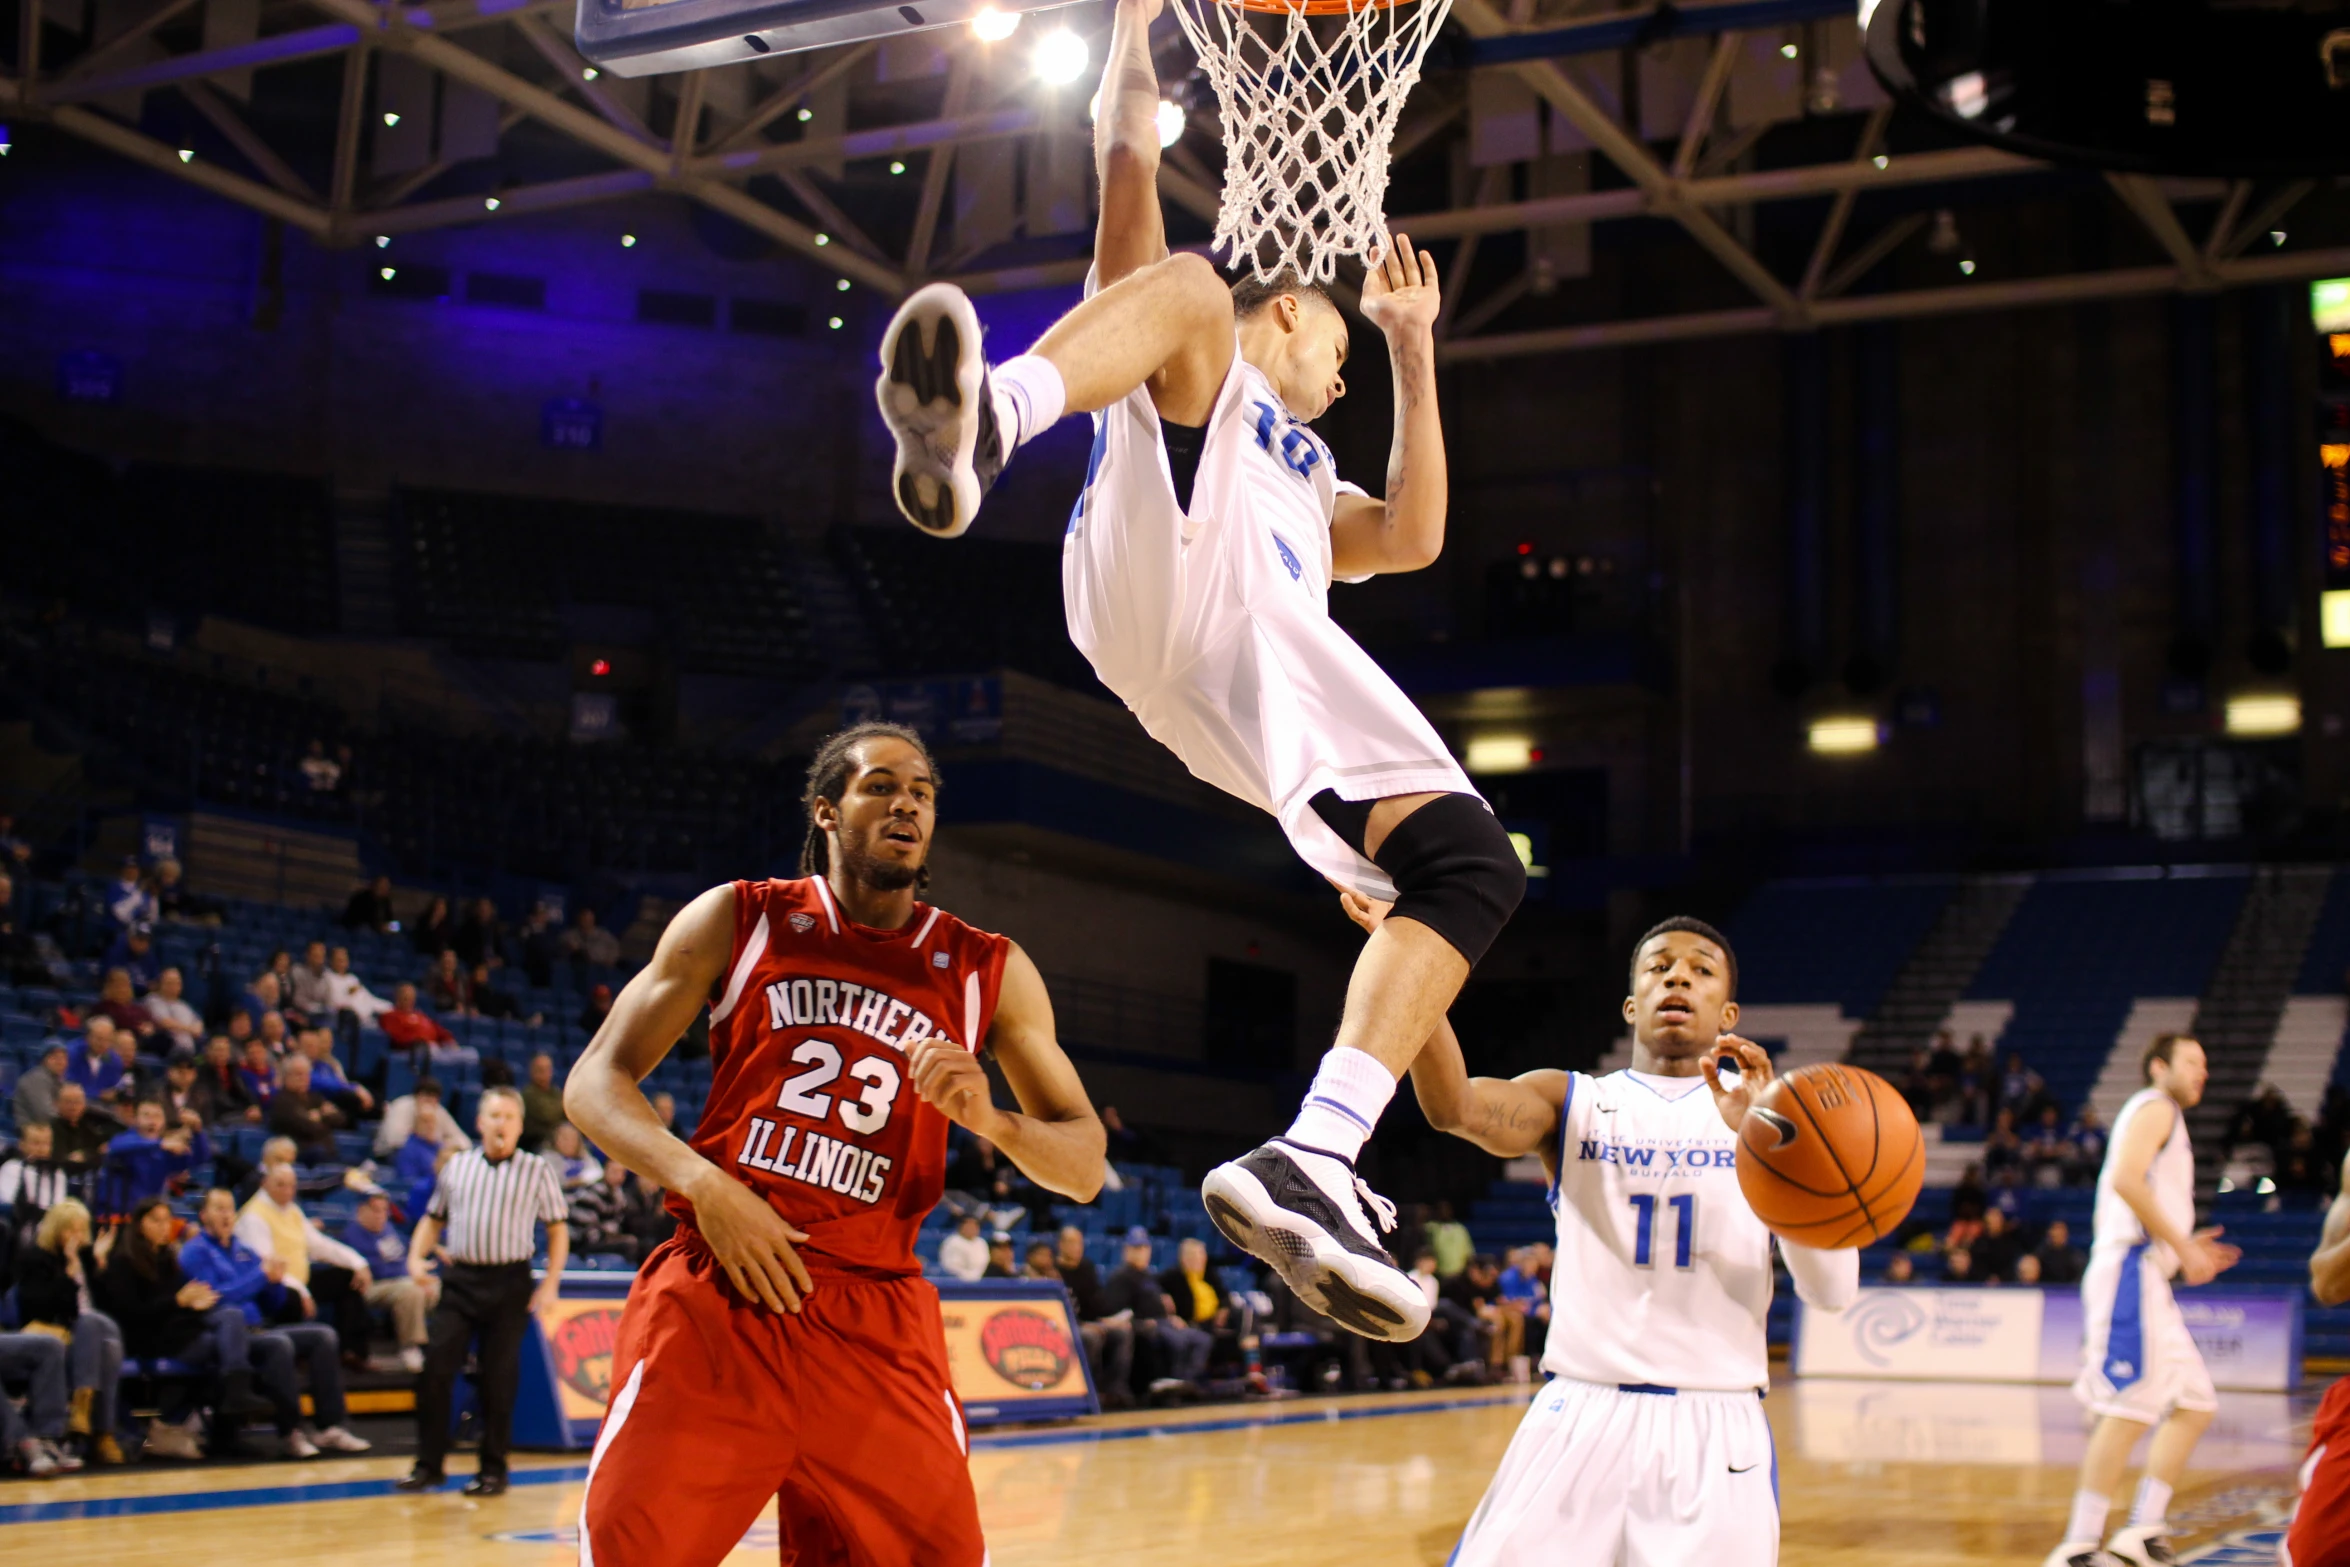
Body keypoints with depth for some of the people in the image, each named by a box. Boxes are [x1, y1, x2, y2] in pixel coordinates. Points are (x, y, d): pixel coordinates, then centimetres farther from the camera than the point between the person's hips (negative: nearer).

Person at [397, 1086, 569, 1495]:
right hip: (459, 1278, 2)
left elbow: (557, 1229, 6)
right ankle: (428, 1465, 6)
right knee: (435, 1369, -4)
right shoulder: (457, 1165, 12)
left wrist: (551, 1283, -3)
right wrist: (416, 1258, 4)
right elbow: (433, 1218, 21)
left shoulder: (537, 1170, 5)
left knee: (499, 1381, 1)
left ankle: (493, 1470, 12)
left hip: (509, 1283, -2)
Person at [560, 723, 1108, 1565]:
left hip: (875, 1322, 2)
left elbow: (1084, 1166, 7)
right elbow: (595, 1081, 3)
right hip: (712, 1299, -2)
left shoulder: (989, 972, 9)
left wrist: (985, 1117, -15)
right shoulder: (738, 918, 6)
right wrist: (702, 1183, -16)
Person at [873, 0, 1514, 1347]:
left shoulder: (1310, 489, 47)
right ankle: (986, 418, -59)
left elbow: (1415, 536, 24)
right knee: (1182, 285, -24)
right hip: (1161, 567, -4)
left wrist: (1416, 354, 29)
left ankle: (1313, 1160, -27)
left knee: (1471, 861, -15)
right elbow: (1128, 164, 24)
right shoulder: (1200, 371, 38)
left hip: (1284, 675, 4)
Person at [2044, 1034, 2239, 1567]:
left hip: (2149, 1281, 10)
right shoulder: (2155, 1107, -2)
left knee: (2195, 1404, 9)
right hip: (2131, 1269, -10)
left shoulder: (2166, 1121, 28)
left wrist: (2184, 1249, 20)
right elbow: (2126, 1179, -19)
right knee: (2130, 1409, -16)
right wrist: (2181, 1246, -16)